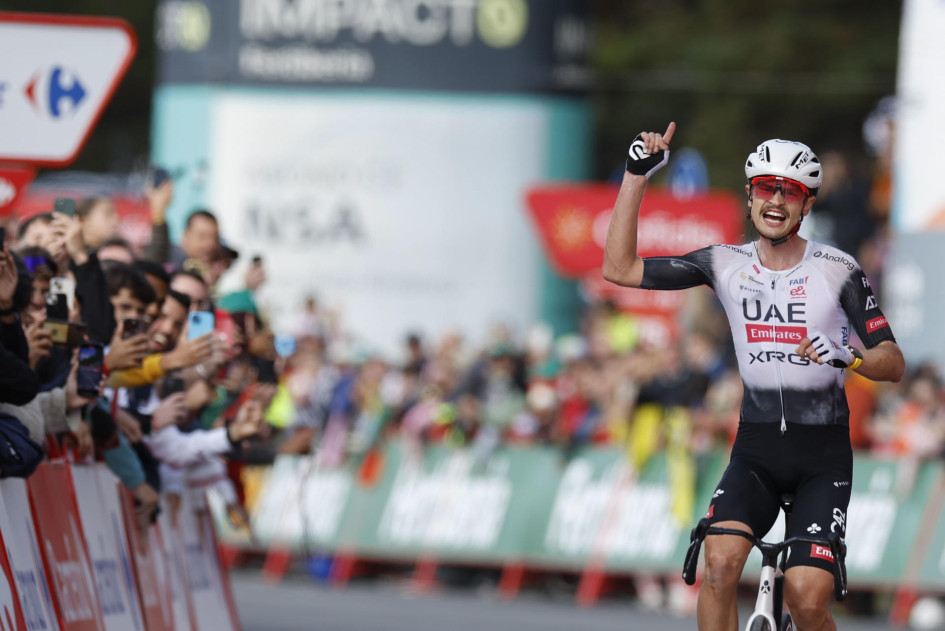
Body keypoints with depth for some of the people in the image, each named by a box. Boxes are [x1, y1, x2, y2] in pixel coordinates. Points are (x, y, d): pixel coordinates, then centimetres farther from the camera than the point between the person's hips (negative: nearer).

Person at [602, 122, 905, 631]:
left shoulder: (837, 271, -6)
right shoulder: (726, 265, 1)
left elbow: (893, 363, -7)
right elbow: (620, 269, -3)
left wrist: (847, 355, -30)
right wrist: (636, 176, -10)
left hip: (823, 456, -2)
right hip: (755, 450, 2)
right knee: (720, 561, -25)